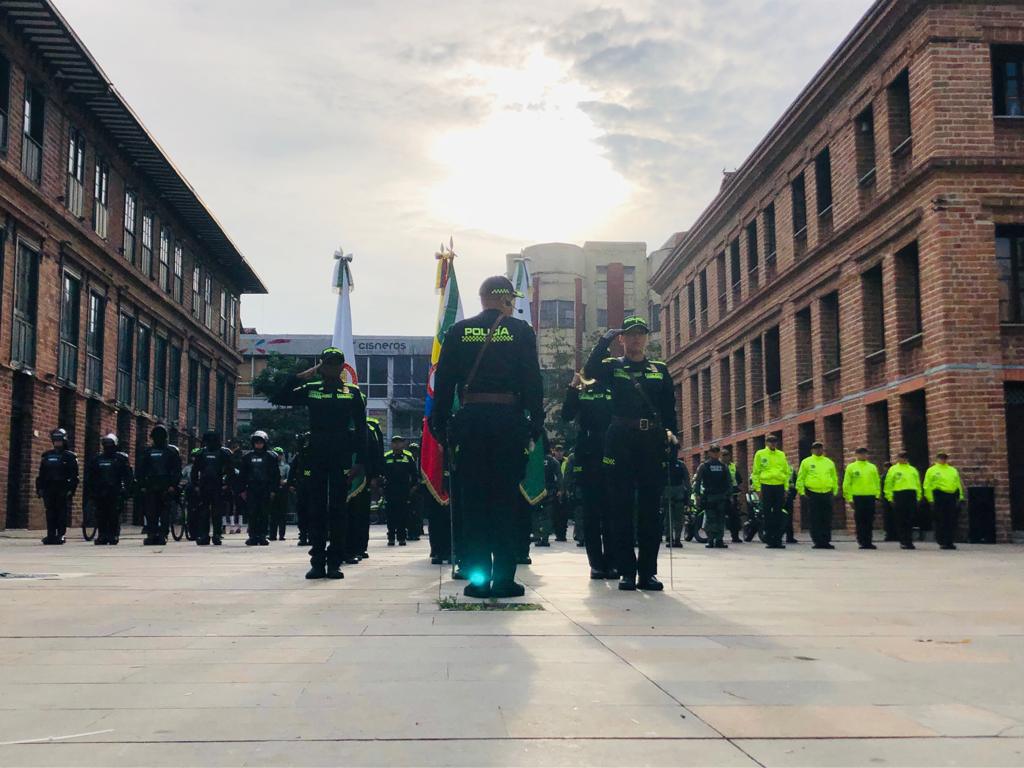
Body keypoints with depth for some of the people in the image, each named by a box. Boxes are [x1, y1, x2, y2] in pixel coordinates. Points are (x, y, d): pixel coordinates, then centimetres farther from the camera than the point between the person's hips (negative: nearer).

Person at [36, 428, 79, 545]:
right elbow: (41, 474, 16)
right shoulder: (47, 455, 15)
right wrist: (39, 488, 8)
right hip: (49, 489, 4)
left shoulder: (70, 456, 3)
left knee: (62, 513, -4)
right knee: (50, 513, 3)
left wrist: (71, 489, -11)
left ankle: (61, 535, -1)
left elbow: (74, 476, -2)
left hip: (63, 490, -4)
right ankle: (51, 535, 6)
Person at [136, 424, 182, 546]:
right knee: (151, 512, -2)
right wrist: (142, 485, 3)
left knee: (165, 512, -3)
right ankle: (151, 535, 1)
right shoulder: (147, 451, 14)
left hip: (167, 487, -2)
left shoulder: (172, 450, 6)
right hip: (150, 487, 2)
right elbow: (140, 470, 14)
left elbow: (177, 470, 1)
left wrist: (173, 485, -9)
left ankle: (162, 535, -1)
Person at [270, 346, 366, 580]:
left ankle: (334, 563, 4)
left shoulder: (353, 393, 6)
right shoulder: (310, 390, 9)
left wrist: (359, 461, -5)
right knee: (316, 508, 2)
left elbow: (361, 428, 3)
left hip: (342, 456, -1)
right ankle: (317, 562, 7)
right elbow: (277, 398, 3)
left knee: (337, 508, 0)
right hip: (316, 455, 1)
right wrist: (300, 377, -1)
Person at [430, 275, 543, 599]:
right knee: (505, 500, 4)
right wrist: (536, 423, 1)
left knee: (470, 499, 6)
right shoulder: (521, 331, 3)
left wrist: (440, 422, 9)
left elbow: (443, 380, 6)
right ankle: (504, 579, 3)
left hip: (469, 421, 1)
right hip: (509, 421, -1)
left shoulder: (459, 331, 8)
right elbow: (533, 381, -2)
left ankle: (476, 578, 5)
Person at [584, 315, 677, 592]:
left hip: (653, 442, 2)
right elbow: (589, 371, -10)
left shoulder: (660, 370, 17)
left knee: (650, 508, 1)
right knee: (621, 507, -2)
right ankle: (627, 570, 3)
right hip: (620, 442, -1)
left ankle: (648, 571, 5)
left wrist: (670, 432, -2)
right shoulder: (612, 367, 12)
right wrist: (606, 339, -5)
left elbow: (669, 407, 13)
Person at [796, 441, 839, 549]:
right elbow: (800, 478, 4)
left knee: (827, 520, 1)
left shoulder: (829, 462, 14)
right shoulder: (806, 462, 5)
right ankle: (817, 541, 2)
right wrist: (802, 491, -3)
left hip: (827, 494, 3)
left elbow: (834, 478, 19)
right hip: (812, 494, -3)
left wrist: (834, 491, 12)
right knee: (815, 520, -2)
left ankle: (826, 541, 5)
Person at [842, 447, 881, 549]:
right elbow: (846, 484, 3)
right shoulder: (851, 468, 5)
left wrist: (877, 495, 5)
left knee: (869, 521, 2)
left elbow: (877, 482, 16)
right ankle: (862, 542, 2)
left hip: (870, 497, 3)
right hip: (858, 497, -2)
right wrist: (849, 498, -4)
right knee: (860, 521, -2)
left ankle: (868, 542, 7)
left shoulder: (872, 467, 15)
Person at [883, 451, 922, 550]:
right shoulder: (893, 469, 8)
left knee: (910, 521, 1)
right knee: (900, 520, -3)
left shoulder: (913, 470, 18)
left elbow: (918, 484, 19)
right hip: (899, 495, -3)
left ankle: (909, 541, 4)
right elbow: (888, 484, 4)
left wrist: (918, 497, 10)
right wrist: (890, 497, -3)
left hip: (912, 496, 3)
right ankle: (903, 541, 3)